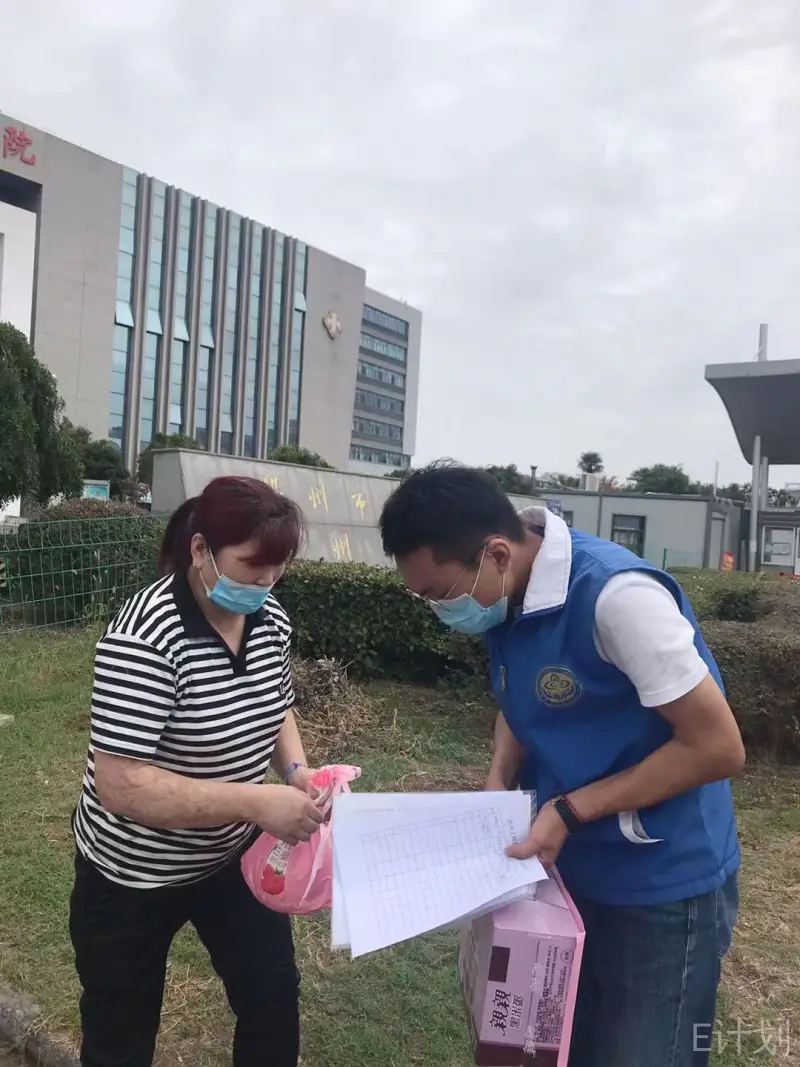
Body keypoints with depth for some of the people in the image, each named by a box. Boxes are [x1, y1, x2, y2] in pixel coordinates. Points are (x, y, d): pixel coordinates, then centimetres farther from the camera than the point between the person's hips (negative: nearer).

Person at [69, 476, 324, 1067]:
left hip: (235, 855, 6)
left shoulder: (269, 618, -8)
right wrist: (256, 802, -35)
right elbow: (120, 785, -32)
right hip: (135, 875, -5)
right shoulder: (145, 637, -30)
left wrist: (295, 768, -10)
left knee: (274, 997, 19)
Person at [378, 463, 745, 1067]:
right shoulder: (508, 598, -5)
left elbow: (718, 747, -25)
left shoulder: (617, 596, -30)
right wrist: (499, 789, -5)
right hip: (571, 871, 7)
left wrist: (570, 811, -23)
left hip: (663, 890, -7)